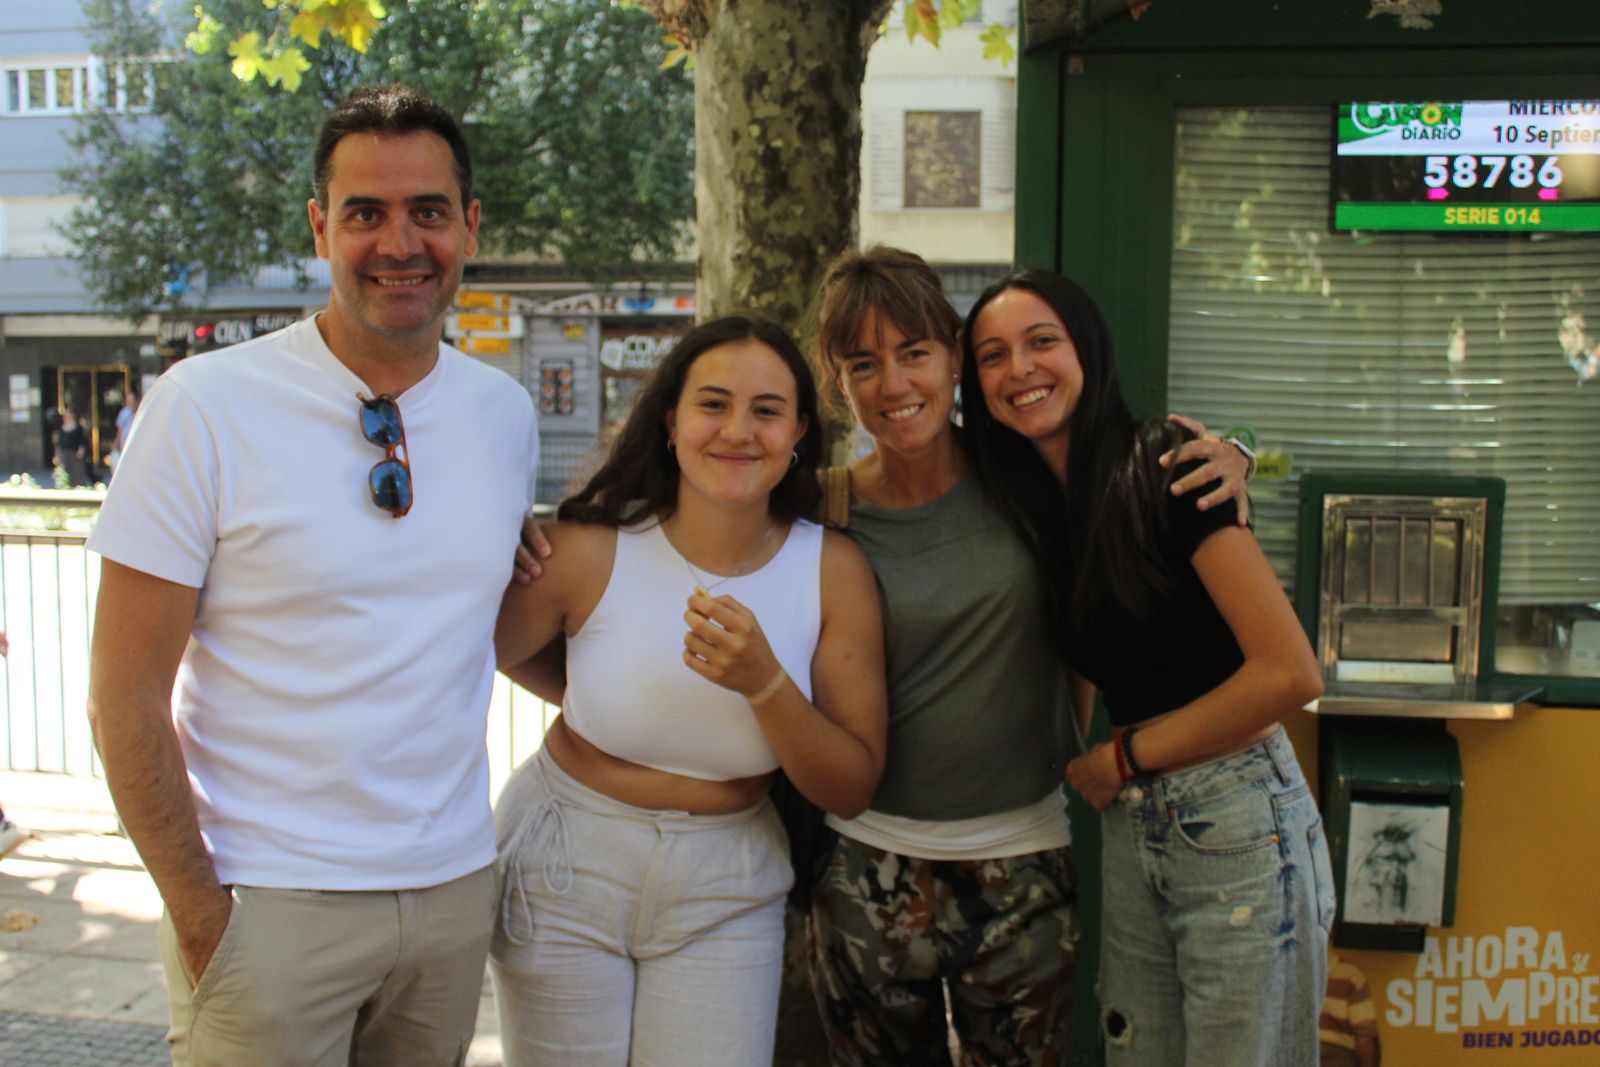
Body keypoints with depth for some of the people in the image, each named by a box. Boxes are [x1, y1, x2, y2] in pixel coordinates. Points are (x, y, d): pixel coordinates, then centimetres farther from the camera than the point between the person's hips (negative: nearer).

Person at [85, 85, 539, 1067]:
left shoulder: (506, 413, 2)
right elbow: (125, 693, -9)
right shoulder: (206, 404, -11)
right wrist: (199, 912, -11)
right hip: (270, 901, -4)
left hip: (457, 882, 4)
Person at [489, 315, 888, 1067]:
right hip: (565, 874, -1)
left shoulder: (833, 571, -11)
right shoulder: (589, 550, -15)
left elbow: (853, 791, -10)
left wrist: (764, 684, -24)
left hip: (723, 892, 1)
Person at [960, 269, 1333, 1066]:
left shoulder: (1164, 467, -13)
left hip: (1238, 824, -6)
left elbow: (1291, 672, -20)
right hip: (1130, 832, 7)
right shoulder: (1035, 510, 7)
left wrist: (1126, 757, -11)